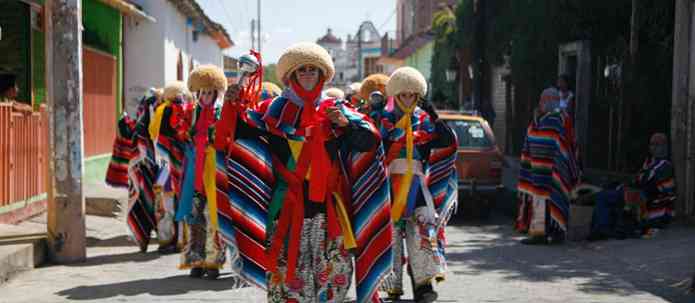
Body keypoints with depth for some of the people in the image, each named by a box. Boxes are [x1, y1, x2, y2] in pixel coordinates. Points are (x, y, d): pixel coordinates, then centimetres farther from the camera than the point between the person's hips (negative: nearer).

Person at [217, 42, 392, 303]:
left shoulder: (335, 110, 10)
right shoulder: (274, 110, 6)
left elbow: (371, 141, 4)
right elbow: (240, 132, -1)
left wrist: (346, 123, -11)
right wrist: (232, 106, -15)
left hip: (328, 204, 2)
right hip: (287, 203, -2)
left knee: (334, 267, 2)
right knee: (286, 263, -4)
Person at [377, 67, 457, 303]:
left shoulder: (424, 119, 12)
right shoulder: (384, 120, 9)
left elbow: (449, 142, 3)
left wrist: (435, 119, -9)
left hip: (416, 183, 1)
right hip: (390, 183, -1)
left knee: (421, 229, -13)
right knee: (391, 232, -3)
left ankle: (423, 283, -15)